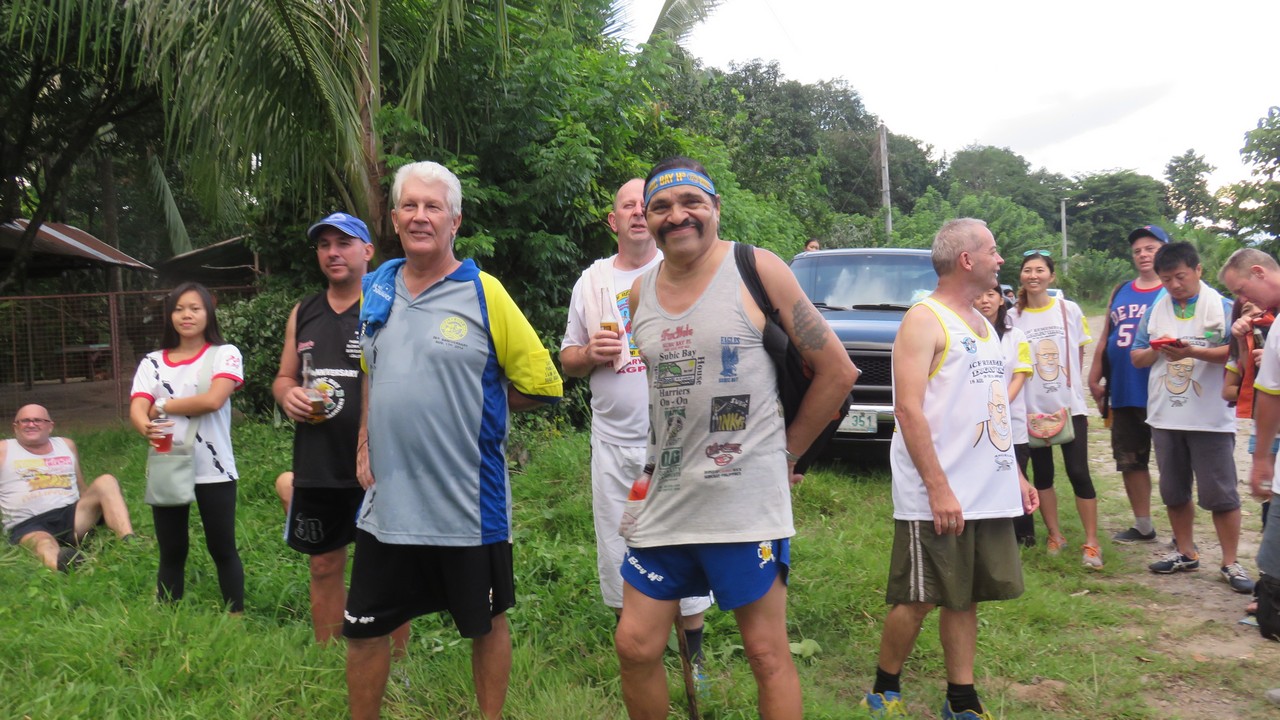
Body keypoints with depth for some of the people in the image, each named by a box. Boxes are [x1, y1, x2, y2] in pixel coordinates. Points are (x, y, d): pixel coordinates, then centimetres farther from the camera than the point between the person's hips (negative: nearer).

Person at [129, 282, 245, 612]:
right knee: (171, 553, 11)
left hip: (213, 470, -3)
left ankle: (236, 618, 12)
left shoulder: (224, 354, -1)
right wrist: (146, 427, -29)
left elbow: (213, 399, -18)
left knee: (222, 550, 4)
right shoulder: (152, 362, 10)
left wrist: (163, 406, -7)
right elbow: (136, 410, -5)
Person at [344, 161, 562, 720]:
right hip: (387, 501, 5)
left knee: (486, 624, 13)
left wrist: (474, 403, -4)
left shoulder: (484, 293, -9)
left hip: (468, 505, -4)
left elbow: (541, 384, -7)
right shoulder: (375, 288, 6)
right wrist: (364, 445, 11)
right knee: (363, 628, 14)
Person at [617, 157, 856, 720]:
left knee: (767, 651, 4)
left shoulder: (756, 270, -7)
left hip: (745, 499, -5)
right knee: (635, 646, 9)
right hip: (663, 499, 5)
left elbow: (837, 371, -3)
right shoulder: (641, 293, 8)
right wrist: (661, 460, 11)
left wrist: (786, 450, 1)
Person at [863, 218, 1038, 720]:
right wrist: (939, 489, -22)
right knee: (917, 599, 1)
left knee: (966, 598, 12)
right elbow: (908, 408, -18)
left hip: (989, 493, 8)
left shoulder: (982, 324, 16)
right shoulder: (924, 320, -11)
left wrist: (1016, 473, 16)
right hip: (939, 498, -8)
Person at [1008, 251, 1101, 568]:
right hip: (1033, 408, 1)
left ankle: (1091, 542, 4)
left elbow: (1079, 355, 8)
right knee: (1042, 474, 9)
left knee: (1078, 473, -4)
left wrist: (1070, 385, 2)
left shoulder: (1069, 310, 0)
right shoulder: (1013, 316, 0)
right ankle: (1054, 535, 23)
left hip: (1069, 405, -1)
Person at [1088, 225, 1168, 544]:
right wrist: (1094, 378, 11)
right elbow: (1105, 338, 15)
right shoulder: (1120, 291, 13)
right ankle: (1143, 526, 26)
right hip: (1123, 393, 6)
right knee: (1130, 461, 13)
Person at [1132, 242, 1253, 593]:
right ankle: (1185, 553, 28)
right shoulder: (1155, 310, 9)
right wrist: (1156, 350, -11)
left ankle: (1230, 563, 9)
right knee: (1174, 491, 14)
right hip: (1165, 417, 5)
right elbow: (1136, 358, 11)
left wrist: (1193, 352, -26)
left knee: (1220, 493, -1)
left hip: (1211, 417, -5)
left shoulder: (1222, 307, -4)